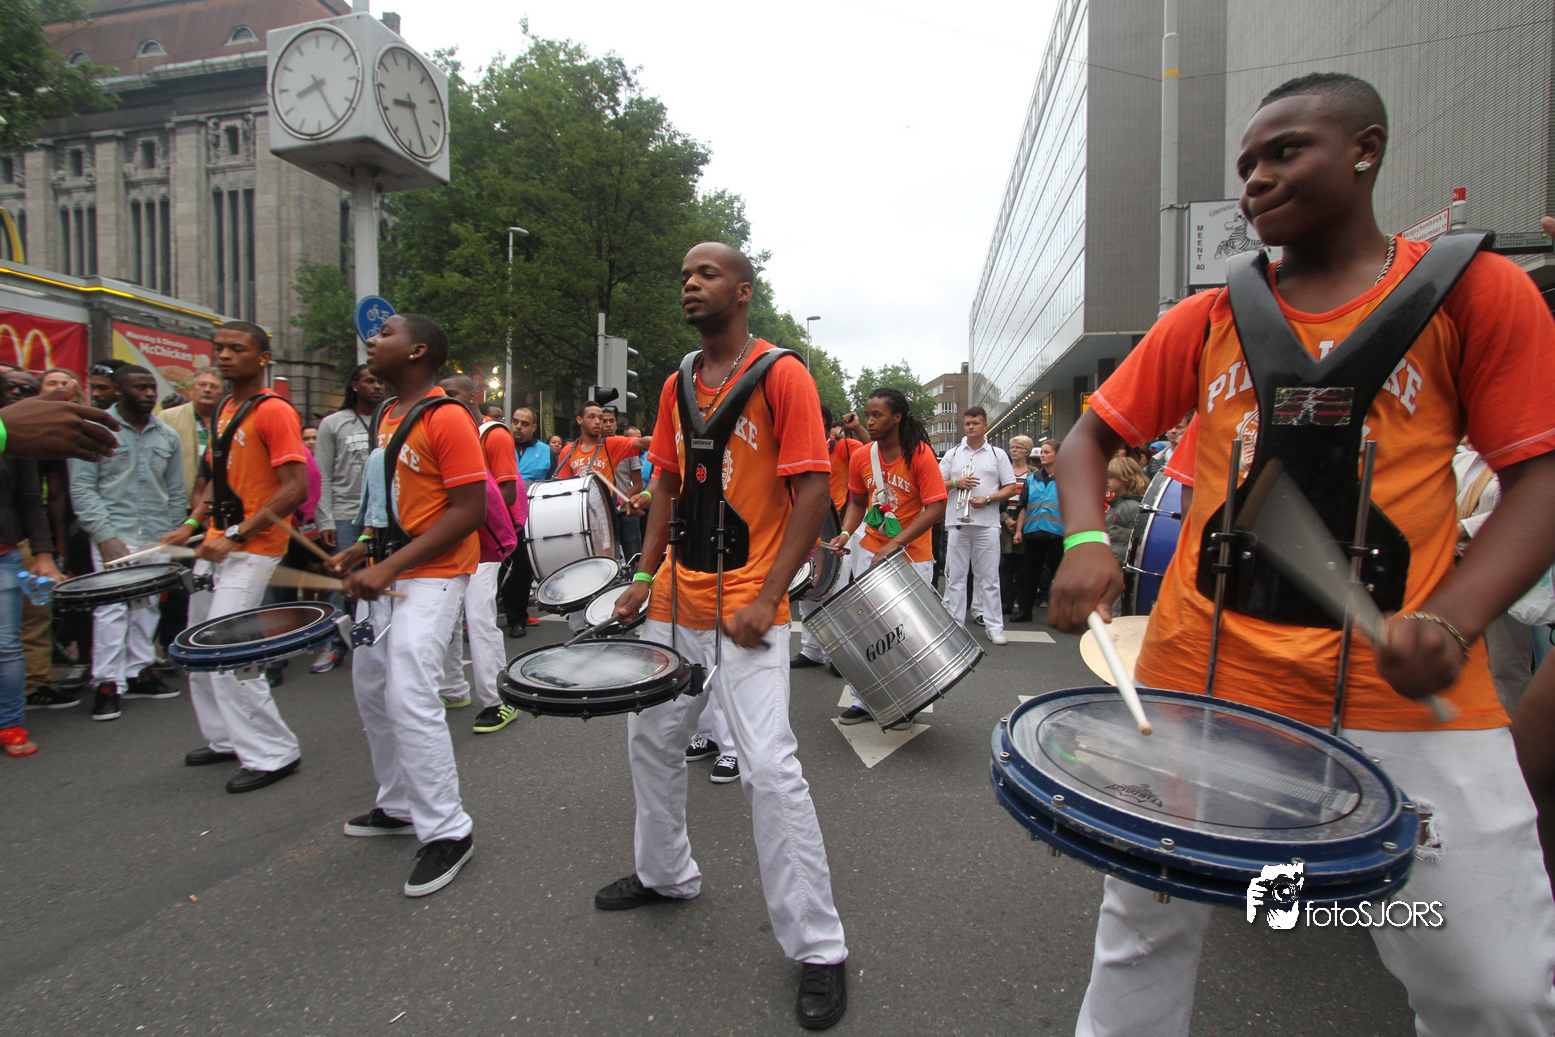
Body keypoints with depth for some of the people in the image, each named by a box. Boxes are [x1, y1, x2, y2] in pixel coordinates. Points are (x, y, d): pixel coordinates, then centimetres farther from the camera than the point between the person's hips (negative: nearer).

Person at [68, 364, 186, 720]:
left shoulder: (167, 436, 12)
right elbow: (82, 487, -6)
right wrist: (104, 535, -14)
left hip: (157, 537, 4)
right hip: (115, 534, -4)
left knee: (147, 606, 7)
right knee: (111, 606, -6)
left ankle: (139, 672, 16)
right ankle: (108, 683, 0)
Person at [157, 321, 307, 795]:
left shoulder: (274, 412, -13)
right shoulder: (223, 411, 15)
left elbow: (296, 489, -20)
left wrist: (235, 535, -21)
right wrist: (193, 523, 10)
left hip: (252, 549, -9)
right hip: (216, 545, 9)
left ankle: (272, 753, 2)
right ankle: (225, 738, 30)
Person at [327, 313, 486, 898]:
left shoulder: (447, 420, -15)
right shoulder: (386, 418, 14)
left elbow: (469, 511, -20)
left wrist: (391, 566, -21)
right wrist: (361, 550, 8)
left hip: (431, 576, -10)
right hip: (383, 574, 10)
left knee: (409, 697, -15)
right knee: (371, 687, 17)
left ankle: (447, 832, 0)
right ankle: (399, 806, 34)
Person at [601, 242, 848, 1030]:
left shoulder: (781, 376, -8)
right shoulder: (678, 385, 12)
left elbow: (812, 492, -13)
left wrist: (766, 600, -18)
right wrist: (645, 574, 7)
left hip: (745, 609, -7)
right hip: (675, 602, 8)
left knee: (769, 770, -9)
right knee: (650, 737, 19)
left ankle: (817, 947, 10)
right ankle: (666, 874, 43)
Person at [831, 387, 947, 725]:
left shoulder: (920, 455, -15)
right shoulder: (861, 457, 0)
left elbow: (935, 510, -18)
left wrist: (894, 544, -25)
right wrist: (846, 533, -6)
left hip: (912, 557, -4)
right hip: (870, 551, 4)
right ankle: (864, 700, 13)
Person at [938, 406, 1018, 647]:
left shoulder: (998, 454, 8)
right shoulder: (953, 453, 13)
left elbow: (1011, 488, 5)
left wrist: (988, 498, -10)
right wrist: (956, 483, -8)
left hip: (987, 524, -1)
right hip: (957, 523, 2)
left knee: (989, 577, 1)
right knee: (955, 576, 4)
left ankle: (994, 627, 8)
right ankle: (954, 624, 12)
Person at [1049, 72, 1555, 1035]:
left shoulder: (1474, 288, 4)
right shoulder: (1206, 321, 9)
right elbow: (1091, 437, 10)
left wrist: (1453, 619, -18)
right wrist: (1086, 541, -10)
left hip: (1403, 688, -1)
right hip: (1200, 670, 2)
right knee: (1144, 931, 12)